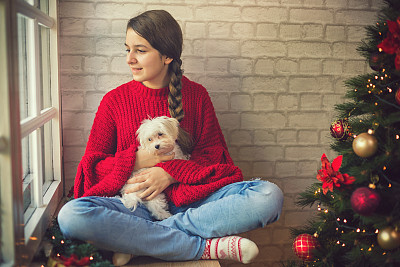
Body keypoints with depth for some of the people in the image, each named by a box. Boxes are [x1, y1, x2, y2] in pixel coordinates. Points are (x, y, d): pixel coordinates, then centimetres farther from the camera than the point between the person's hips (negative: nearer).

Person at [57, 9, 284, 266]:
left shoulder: (196, 95, 7)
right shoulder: (115, 100, 6)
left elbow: (212, 156, 6)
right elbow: (93, 166, 7)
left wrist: (171, 173, -12)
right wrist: (136, 161, -10)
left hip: (190, 198, 1)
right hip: (135, 202, 0)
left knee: (269, 195, -24)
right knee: (71, 215, -32)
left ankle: (136, 240, -24)